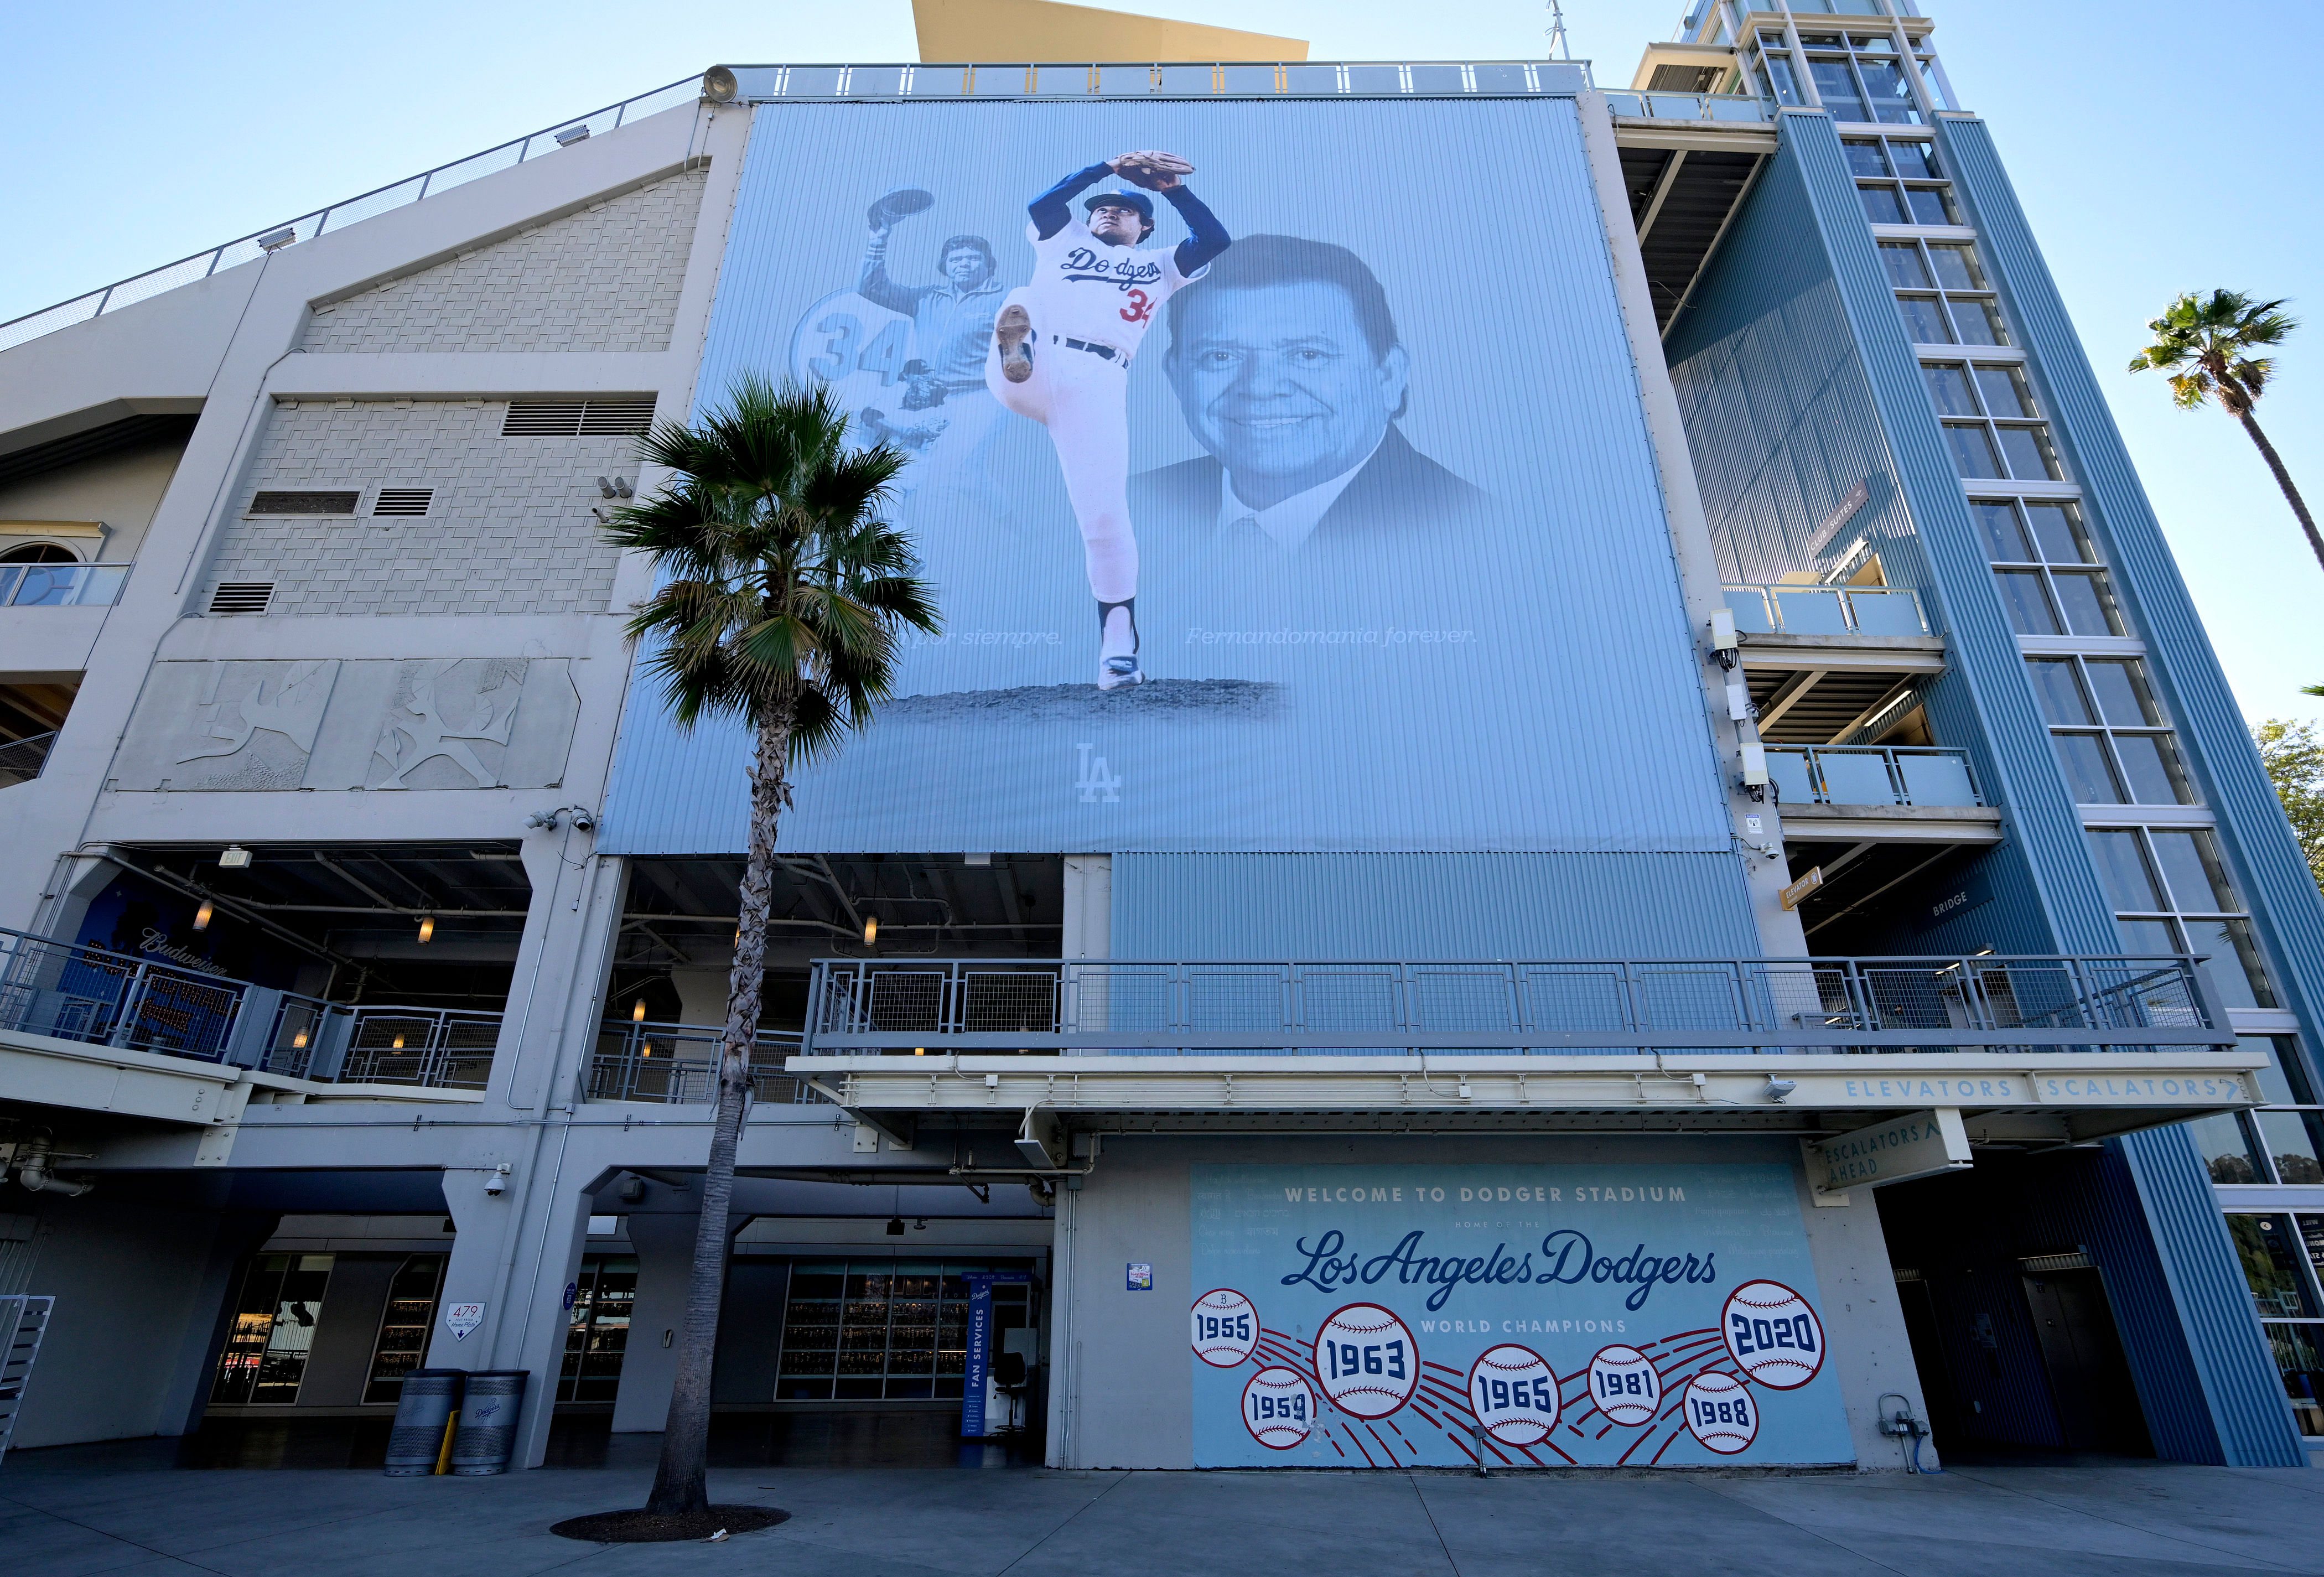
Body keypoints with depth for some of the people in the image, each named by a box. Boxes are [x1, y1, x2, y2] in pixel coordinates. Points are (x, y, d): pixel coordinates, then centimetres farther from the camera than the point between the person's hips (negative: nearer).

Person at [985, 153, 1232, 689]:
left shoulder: (1158, 266, 32)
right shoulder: (1063, 239, 31)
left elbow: (1217, 241, 17)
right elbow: (1041, 203, 9)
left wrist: (1172, 186, 14)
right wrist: (1107, 167, 5)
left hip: (1096, 380, -2)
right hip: (1025, 372, 2)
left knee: (1105, 514, -13)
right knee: (1022, 302, -26)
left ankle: (1118, 643, -6)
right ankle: (1013, 354, -58)